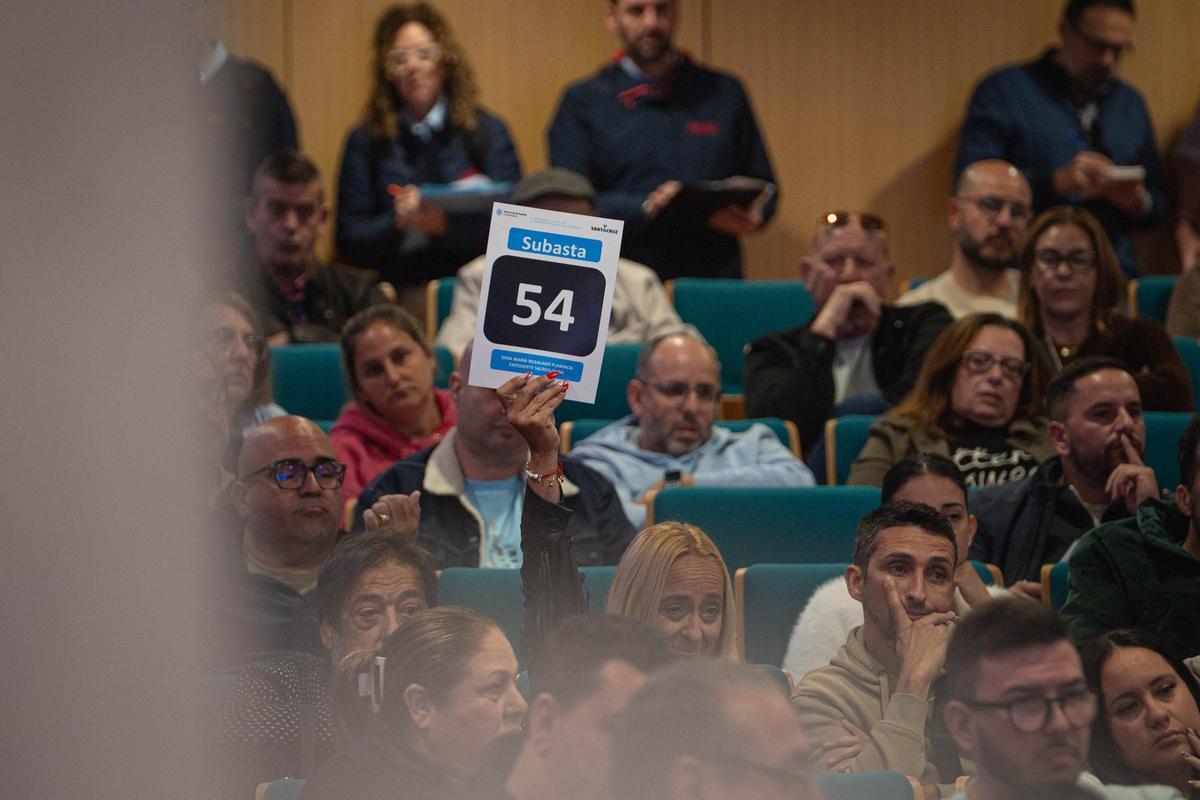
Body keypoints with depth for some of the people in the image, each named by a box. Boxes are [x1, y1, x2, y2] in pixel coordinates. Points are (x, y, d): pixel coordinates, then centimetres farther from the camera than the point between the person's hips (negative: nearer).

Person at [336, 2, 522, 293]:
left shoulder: (489, 132, 9)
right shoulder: (365, 142, 9)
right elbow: (348, 241, 7)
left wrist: (445, 223, -15)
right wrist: (397, 222, -12)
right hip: (397, 292, 1)